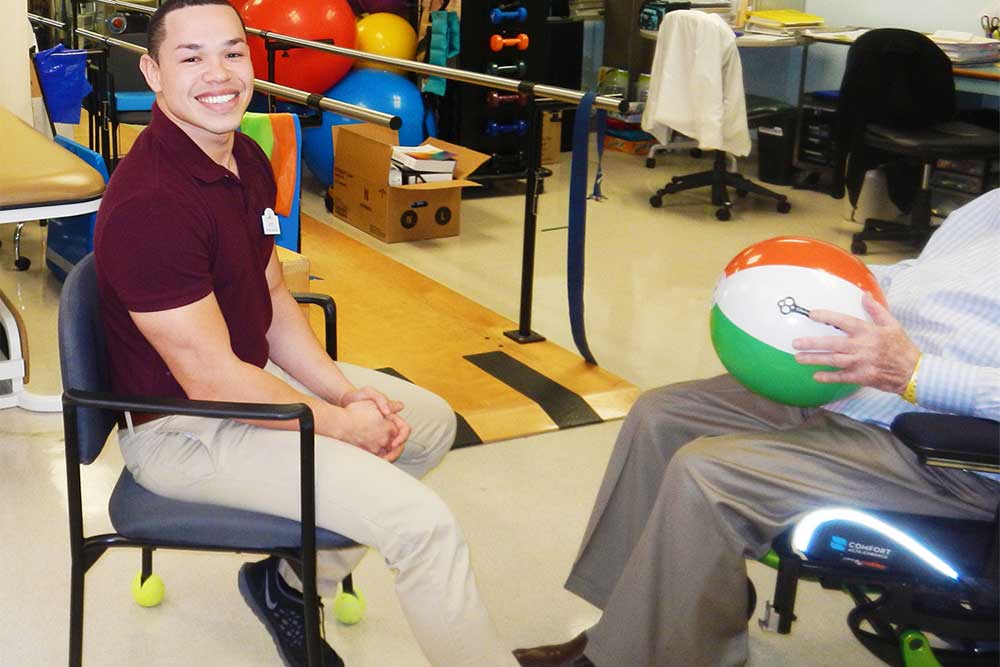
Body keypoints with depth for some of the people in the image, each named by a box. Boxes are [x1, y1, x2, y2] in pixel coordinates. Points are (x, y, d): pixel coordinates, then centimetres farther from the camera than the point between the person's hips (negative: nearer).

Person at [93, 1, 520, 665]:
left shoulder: (247, 160, 2)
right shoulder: (148, 204, -28)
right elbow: (210, 379, -25)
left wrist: (345, 390, -2)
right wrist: (340, 424, -14)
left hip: (257, 376, 10)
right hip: (181, 429, -10)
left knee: (431, 422, 18)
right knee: (422, 521, -18)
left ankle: (294, 584, 21)